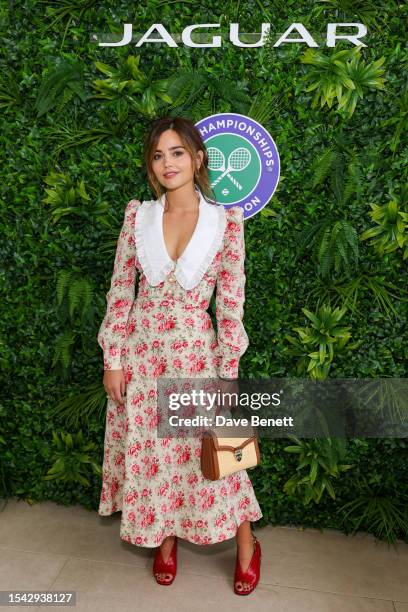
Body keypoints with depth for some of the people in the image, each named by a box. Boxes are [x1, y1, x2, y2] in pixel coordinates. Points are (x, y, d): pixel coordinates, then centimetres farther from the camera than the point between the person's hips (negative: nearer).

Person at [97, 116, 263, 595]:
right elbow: (120, 290, 1)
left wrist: (228, 371, -5)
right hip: (141, 351, 3)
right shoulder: (137, 215, 0)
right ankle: (165, 538, 39)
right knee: (148, 450, 13)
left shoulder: (226, 220, -5)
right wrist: (112, 359, -1)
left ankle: (246, 544, 34)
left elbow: (231, 301, -5)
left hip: (196, 350, -2)